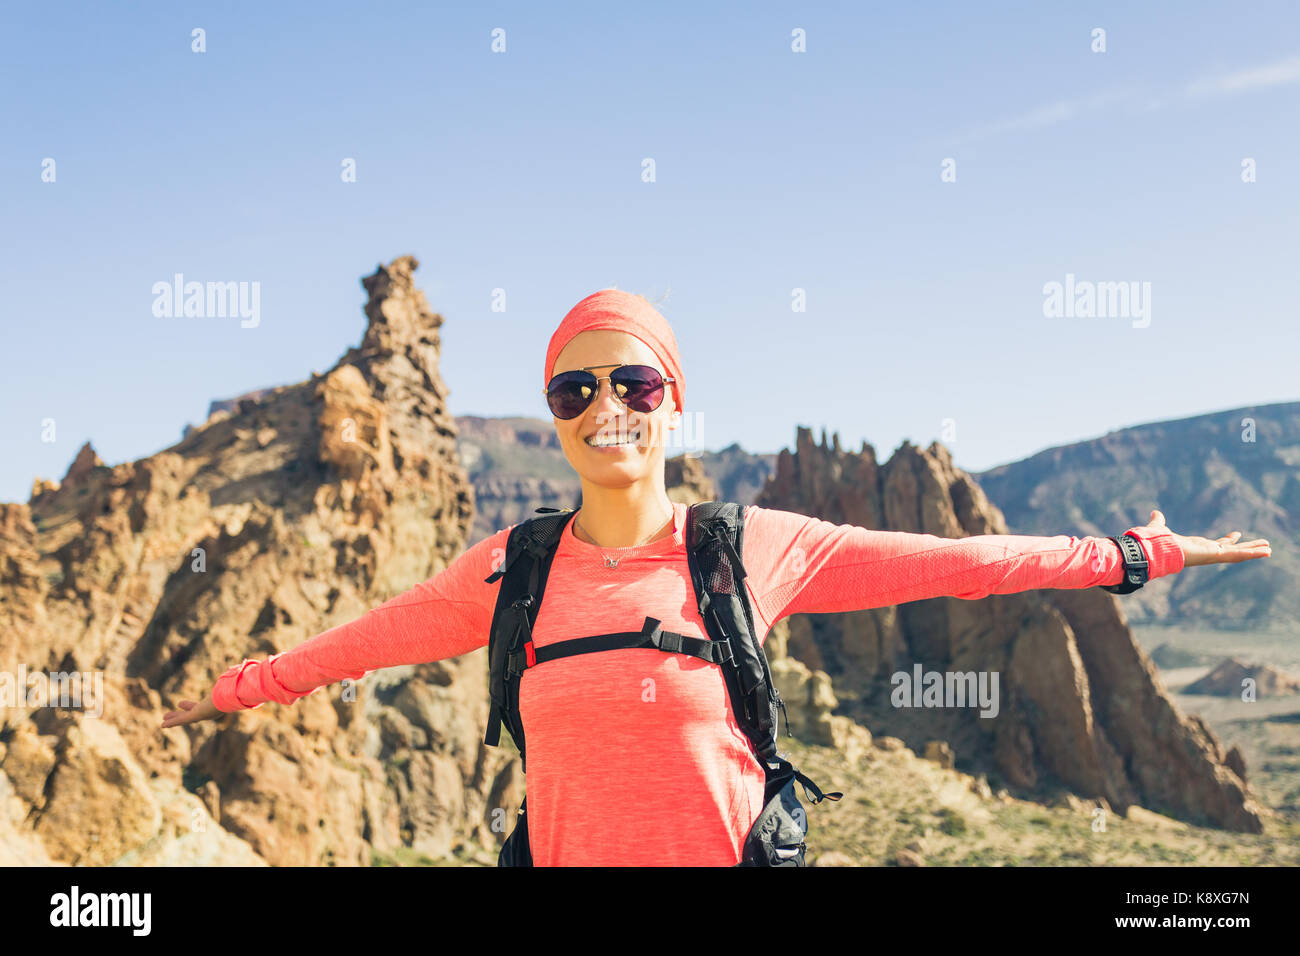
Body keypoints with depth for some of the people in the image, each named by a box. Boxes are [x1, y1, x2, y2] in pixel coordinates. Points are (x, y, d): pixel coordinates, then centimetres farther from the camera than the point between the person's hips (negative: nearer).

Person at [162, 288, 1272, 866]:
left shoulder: (757, 548, -4)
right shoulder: (509, 570, 1)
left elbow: (944, 562, 3)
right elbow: (376, 635, 15)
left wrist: (1131, 554, 8)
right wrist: (242, 686, 25)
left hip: (729, 848, -1)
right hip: (566, 850, 2)